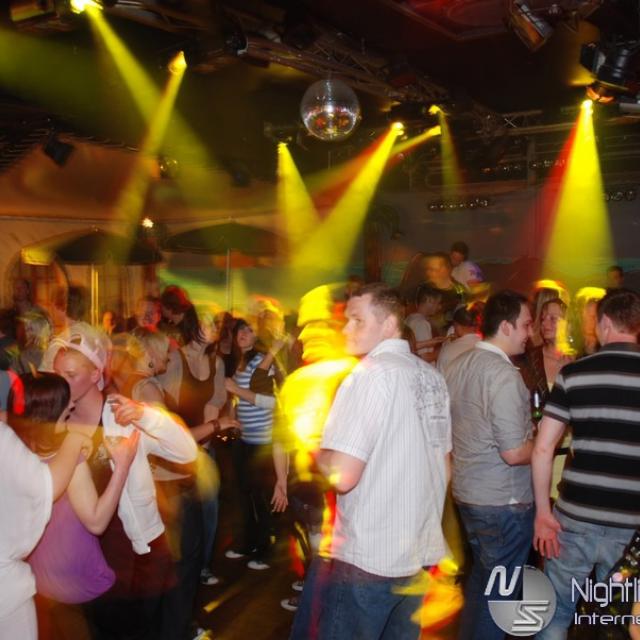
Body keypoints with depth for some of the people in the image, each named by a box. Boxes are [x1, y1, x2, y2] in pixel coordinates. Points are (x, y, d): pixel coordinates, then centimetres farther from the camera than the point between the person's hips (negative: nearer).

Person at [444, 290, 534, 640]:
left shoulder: (457, 365, 3)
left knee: (480, 575, 25)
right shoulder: (504, 374, -23)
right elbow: (515, 453, -25)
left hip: (466, 491, 8)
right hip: (504, 501, -8)